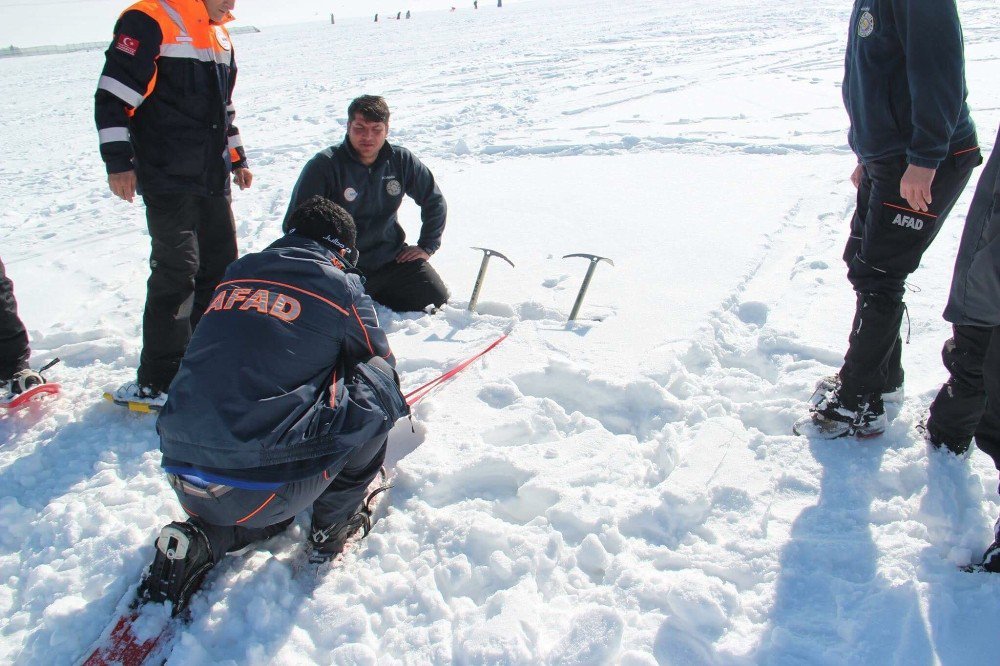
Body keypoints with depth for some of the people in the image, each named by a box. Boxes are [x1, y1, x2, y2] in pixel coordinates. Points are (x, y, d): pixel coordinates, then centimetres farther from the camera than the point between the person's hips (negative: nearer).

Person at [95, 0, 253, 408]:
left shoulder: (219, 33, 18)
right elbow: (113, 94, -14)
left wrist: (236, 157, 25)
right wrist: (119, 161, -17)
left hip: (213, 179, 9)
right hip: (168, 179, -9)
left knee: (221, 266, 12)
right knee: (177, 272, -10)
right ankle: (157, 382, -1)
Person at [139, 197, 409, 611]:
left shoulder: (236, 274, 14)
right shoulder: (339, 286, -1)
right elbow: (381, 366, 14)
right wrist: (387, 406, 38)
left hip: (184, 481, 7)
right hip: (265, 489, -7)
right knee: (378, 383, 7)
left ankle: (200, 540, 11)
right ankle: (335, 522, 15)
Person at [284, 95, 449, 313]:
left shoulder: (401, 161, 1)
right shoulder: (324, 166, -11)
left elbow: (434, 201, 15)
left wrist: (426, 246, 9)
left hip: (392, 260, 4)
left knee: (436, 299, -6)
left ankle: (375, 298, 19)